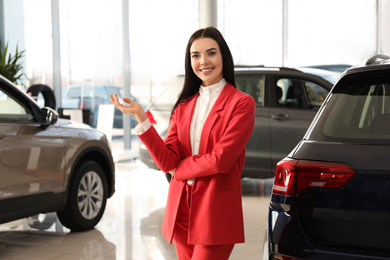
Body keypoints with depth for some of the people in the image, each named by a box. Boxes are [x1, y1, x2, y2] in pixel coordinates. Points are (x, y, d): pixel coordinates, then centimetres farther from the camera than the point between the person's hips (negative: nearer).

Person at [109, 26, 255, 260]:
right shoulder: (184, 106, 11)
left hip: (216, 213, -5)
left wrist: (179, 169, -2)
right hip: (181, 211, 5)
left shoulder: (241, 103, -5)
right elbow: (167, 162, -2)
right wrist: (140, 117, -10)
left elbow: (221, 159, -15)